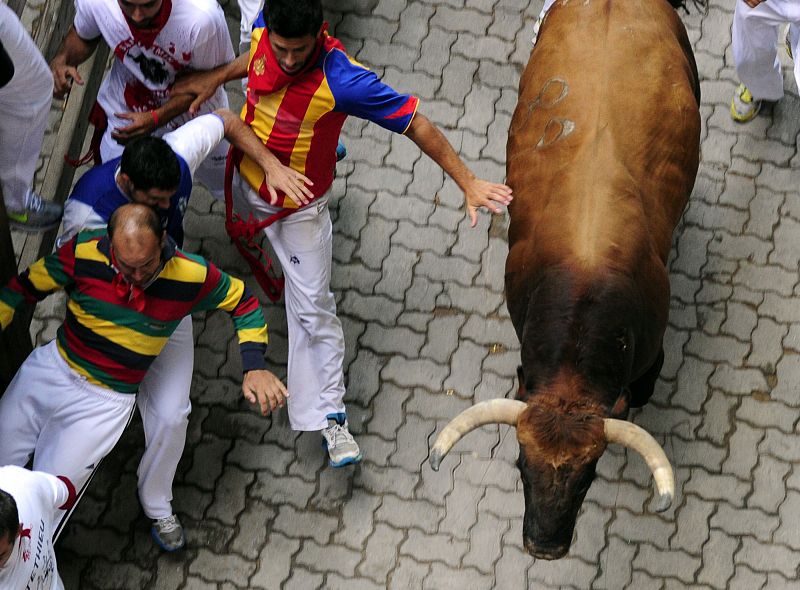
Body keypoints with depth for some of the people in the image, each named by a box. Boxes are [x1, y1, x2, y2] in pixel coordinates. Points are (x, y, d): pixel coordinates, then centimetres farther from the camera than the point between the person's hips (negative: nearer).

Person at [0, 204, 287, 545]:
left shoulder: (191, 276, -19)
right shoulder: (84, 253, -18)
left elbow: (243, 302, -3)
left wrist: (254, 367, -14)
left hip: (105, 401, -2)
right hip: (52, 366, 2)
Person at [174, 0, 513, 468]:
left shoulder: (342, 81, -39)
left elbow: (415, 123, -33)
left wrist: (467, 182, -32)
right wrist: (216, 78, -1)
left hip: (299, 208, -5)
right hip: (246, 180, 5)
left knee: (312, 306, 0)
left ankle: (331, 416, 8)